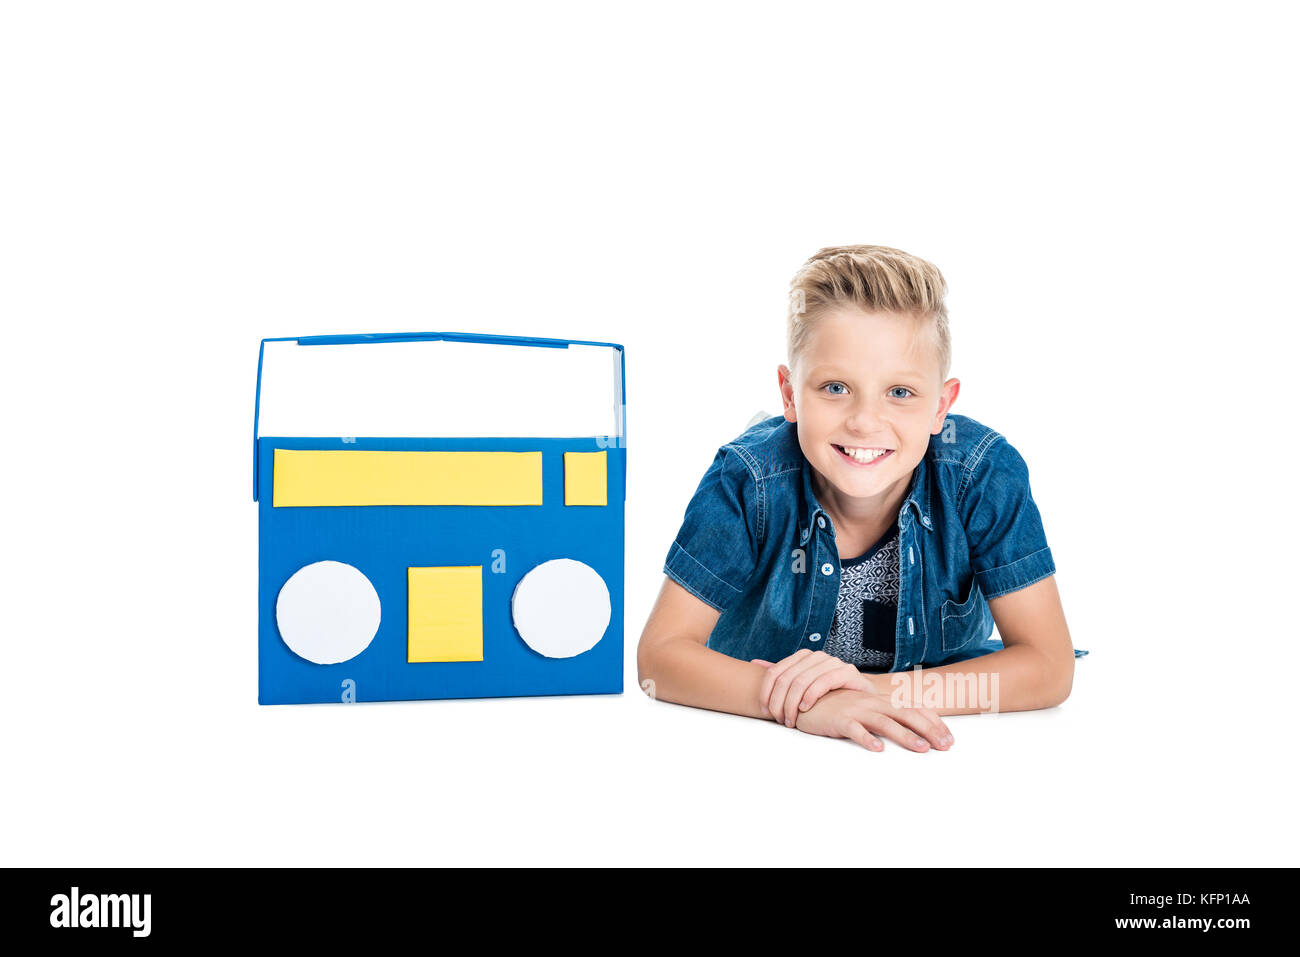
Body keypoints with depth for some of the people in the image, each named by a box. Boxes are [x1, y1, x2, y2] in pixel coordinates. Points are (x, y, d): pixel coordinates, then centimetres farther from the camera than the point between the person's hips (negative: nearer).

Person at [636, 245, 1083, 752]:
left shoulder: (985, 473, -22)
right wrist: (795, 703, -41)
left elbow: (1049, 666, -21)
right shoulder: (751, 478, -24)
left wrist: (877, 690, -35)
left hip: (937, 750, 1)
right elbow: (661, 654, -22)